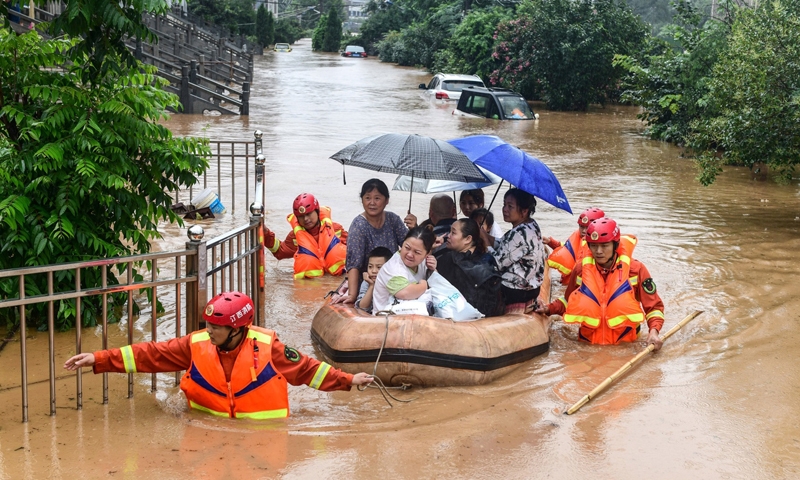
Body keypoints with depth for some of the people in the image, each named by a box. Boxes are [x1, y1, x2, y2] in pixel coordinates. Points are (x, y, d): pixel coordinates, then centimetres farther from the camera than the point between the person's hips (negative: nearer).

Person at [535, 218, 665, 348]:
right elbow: (569, 301, 22)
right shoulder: (581, 269, 6)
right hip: (588, 344, 2)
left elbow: (654, 306, 6)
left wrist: (654, 331, -11)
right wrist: (549, 309, 5)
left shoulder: (635, 269, -1)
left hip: (625, 346, -2)